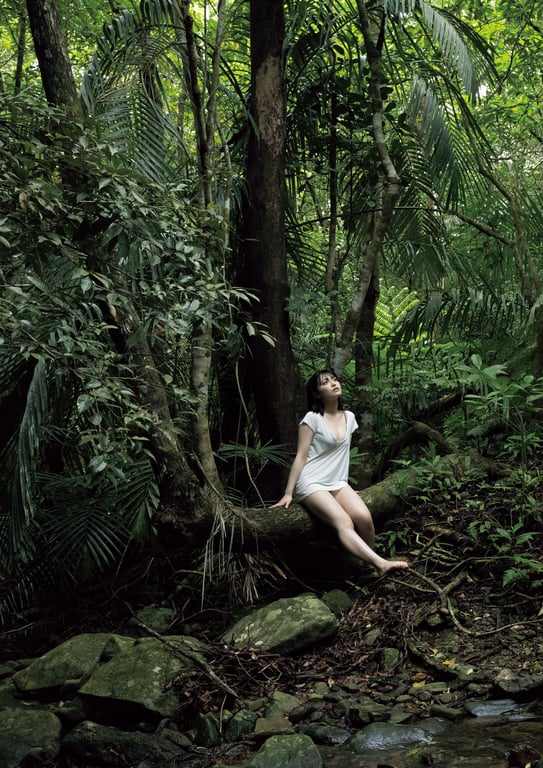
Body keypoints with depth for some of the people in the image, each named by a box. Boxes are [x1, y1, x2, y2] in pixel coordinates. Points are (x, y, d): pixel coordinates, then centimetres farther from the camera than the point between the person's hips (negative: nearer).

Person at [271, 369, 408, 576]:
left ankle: (370, 563, -5)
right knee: (344, 523, -29)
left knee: (364, 518, -24)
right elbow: (300, 457, -6)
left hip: (337, 483, 5)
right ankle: (381, 564, -43)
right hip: (312, 483, -5)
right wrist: (288, 493, -8)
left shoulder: (349, 417, 11)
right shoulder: (312, 419, -6)